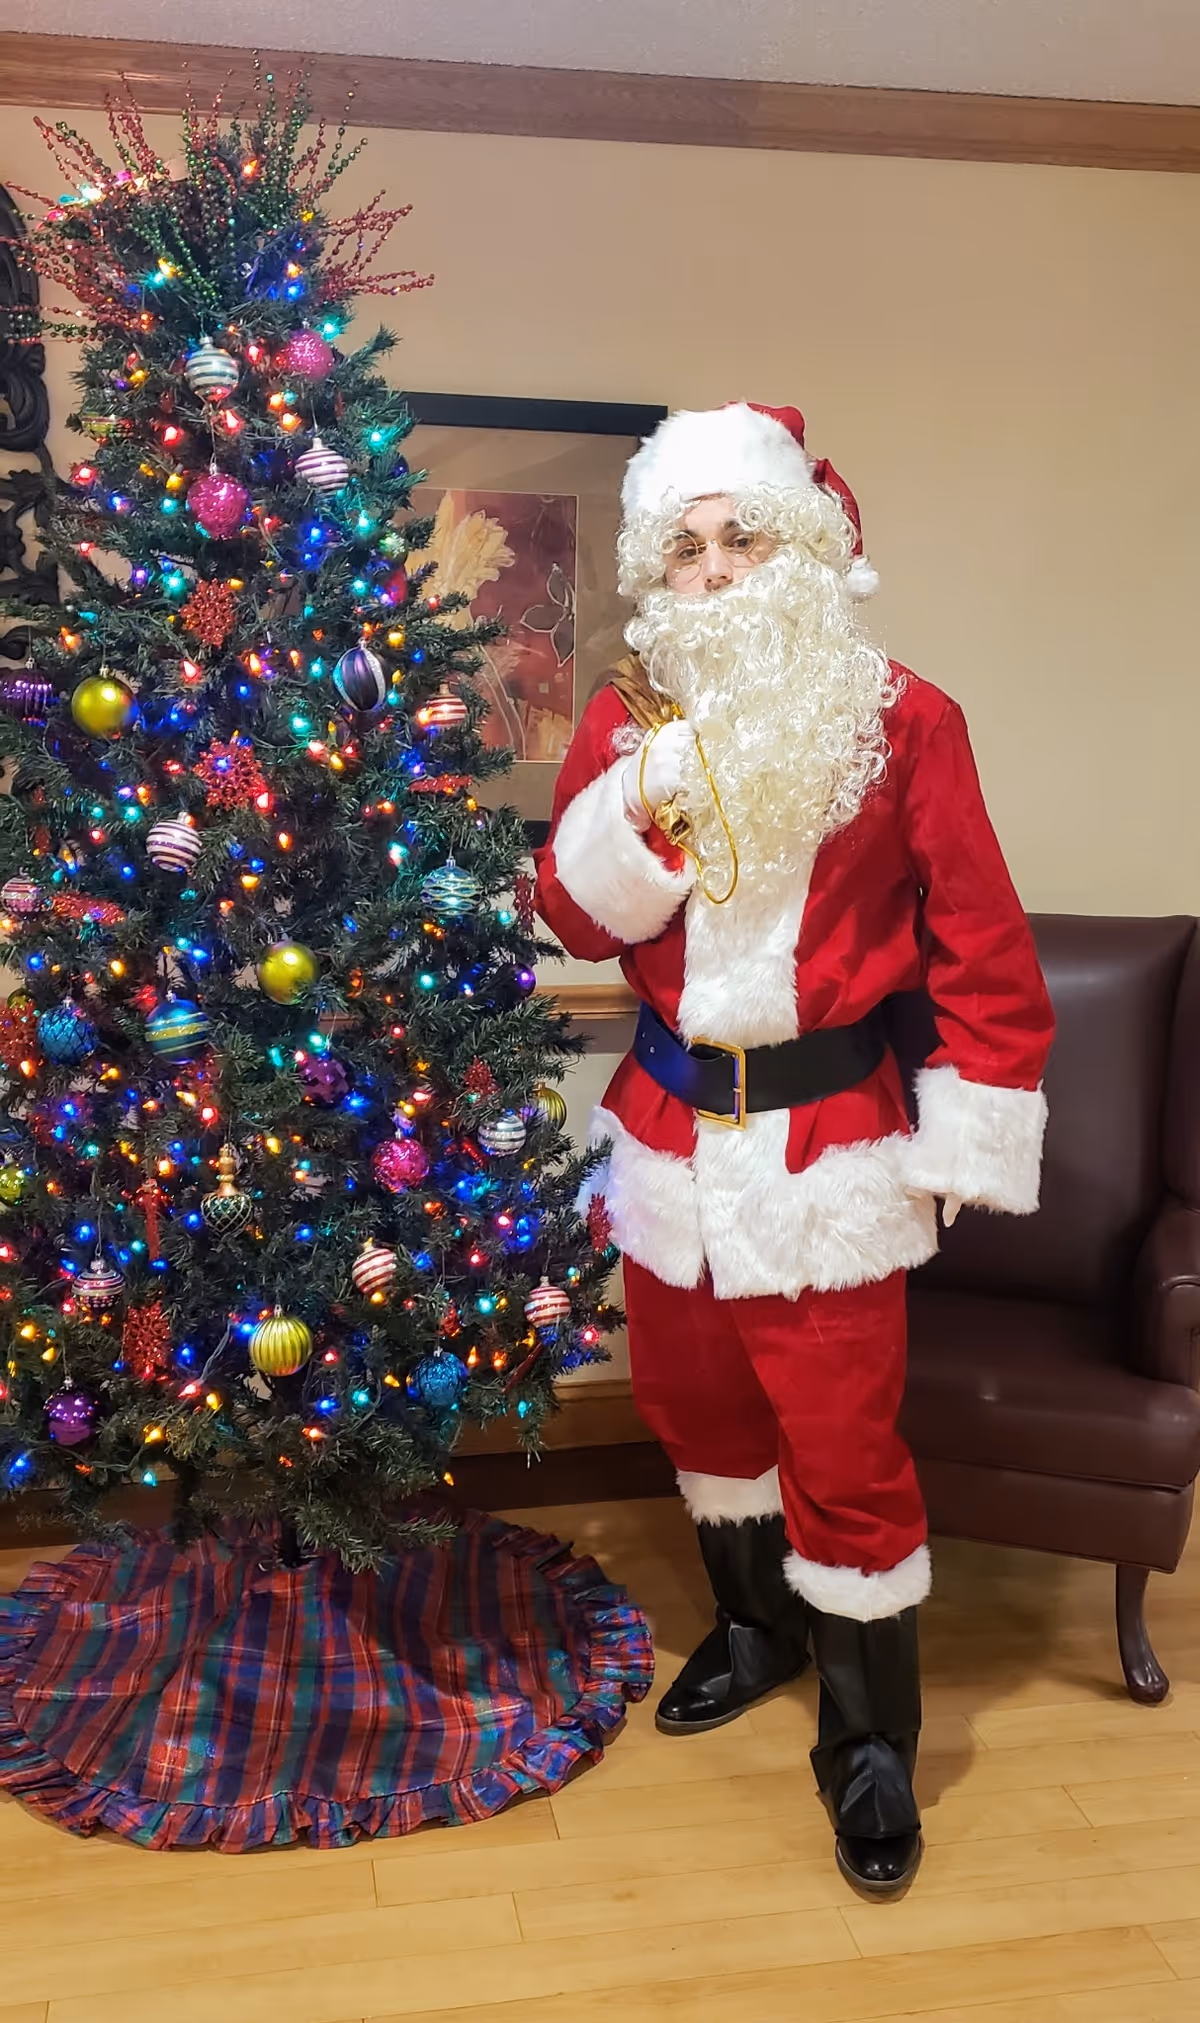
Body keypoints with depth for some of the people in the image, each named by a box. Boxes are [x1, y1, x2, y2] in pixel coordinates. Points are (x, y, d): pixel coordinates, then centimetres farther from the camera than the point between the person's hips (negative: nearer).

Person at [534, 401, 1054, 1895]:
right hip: (671, 1135, 5)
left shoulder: (902, 721, -7)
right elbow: (577, 922, -2)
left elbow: (982, 953, -5)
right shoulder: (624, 720, 3)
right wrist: (650, 786, -18)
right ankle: (756, 1627, 45)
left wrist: (964, 1145, -6)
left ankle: (871, 1746, 20)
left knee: (843, 1447, -1)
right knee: (694, 1403, 19)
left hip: (828, 1146, -4)